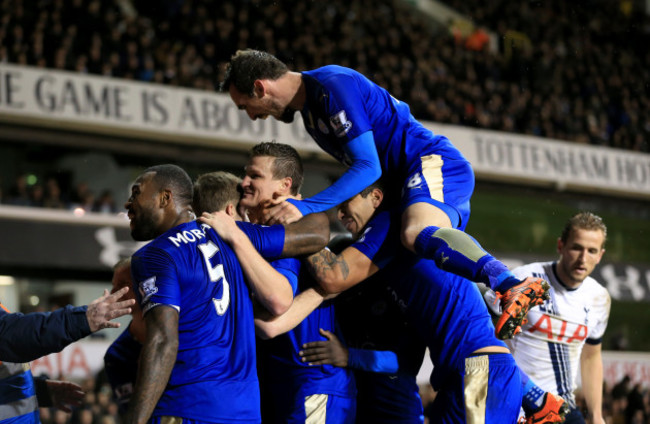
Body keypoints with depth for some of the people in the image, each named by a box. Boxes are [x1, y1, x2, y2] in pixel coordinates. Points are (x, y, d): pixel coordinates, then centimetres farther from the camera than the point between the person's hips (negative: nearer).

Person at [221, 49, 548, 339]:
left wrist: (306, 208, -26)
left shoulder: (334, 86, -14)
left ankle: (515, 287, -50)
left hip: (434, 163, -12)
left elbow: (368, 167, -21)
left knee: (417, 234, -38)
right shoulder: (309, 103, 19)